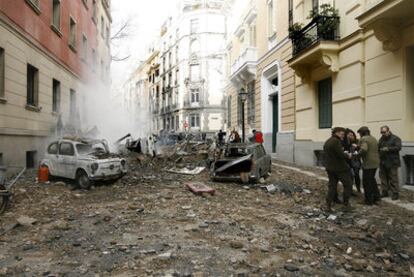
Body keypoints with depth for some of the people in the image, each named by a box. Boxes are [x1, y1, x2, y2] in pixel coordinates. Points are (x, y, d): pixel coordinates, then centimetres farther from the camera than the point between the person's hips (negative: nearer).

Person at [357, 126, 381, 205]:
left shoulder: (363, 139, -13)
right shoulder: (374, 138, 14)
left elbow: (363, 150, -30)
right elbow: (377, 149, 17)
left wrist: (359, 153, -10)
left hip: (368, 163, -8)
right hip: (376, 162, 8)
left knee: (366, 182, 4)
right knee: (372, 180, 22)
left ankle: (369, 200, 11)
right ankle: (376, 198, 24)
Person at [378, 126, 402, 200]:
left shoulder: (395, 138, -4)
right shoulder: (381, 139, 14)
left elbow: (398, 147, -16)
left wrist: (388, 149, -24)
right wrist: (379, 149, -3)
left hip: (392, 162, -6)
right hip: (382, 162, 6)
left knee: (393, 179, -4)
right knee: (383, 178, 10)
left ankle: (395, 193, 4)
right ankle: (385, 192, 19)